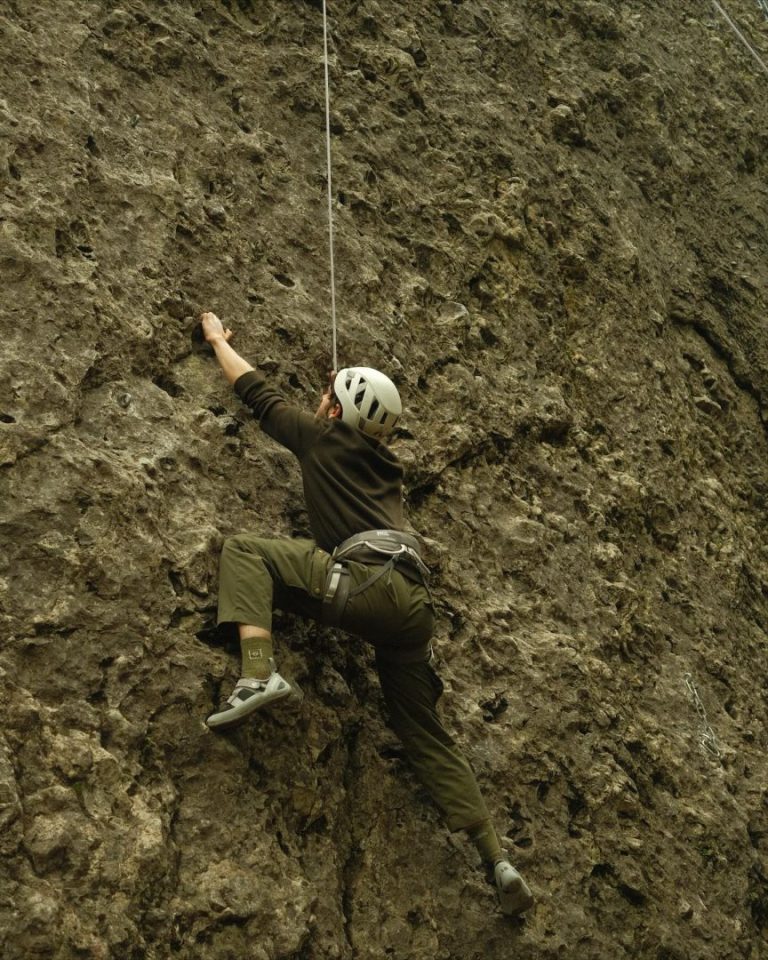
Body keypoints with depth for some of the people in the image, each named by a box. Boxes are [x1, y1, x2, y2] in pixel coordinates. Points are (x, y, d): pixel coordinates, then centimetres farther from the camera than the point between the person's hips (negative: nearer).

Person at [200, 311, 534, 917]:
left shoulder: (321, 437, 14)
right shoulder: (387, 464, 29)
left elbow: (255, 390, 27)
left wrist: (218, 338, 43)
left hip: (366, 581, -7)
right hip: (414, 604, 7)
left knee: (246, 551, 2)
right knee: (427, 735, 13)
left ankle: (259, 674, -22)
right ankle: (499, 863, 5)